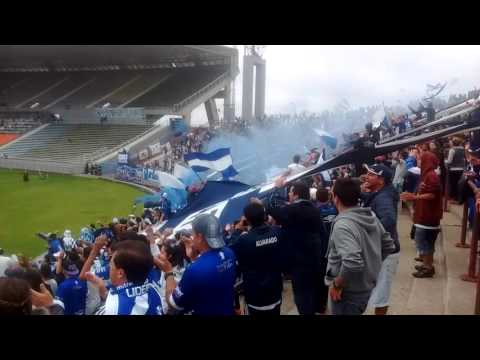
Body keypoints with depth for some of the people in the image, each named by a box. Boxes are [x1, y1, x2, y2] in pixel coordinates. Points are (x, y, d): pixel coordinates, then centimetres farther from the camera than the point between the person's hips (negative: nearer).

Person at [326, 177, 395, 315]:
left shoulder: (342, 225, -27)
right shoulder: (371, 216, 0)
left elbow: (352, 262, -37)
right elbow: (388, 245, 11)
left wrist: (336, 284, -22)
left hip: (350, 293, -8)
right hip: (368, 286, 8)